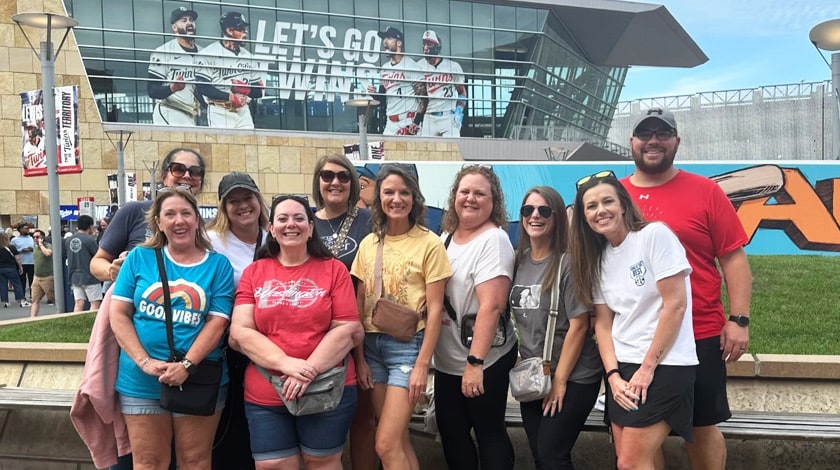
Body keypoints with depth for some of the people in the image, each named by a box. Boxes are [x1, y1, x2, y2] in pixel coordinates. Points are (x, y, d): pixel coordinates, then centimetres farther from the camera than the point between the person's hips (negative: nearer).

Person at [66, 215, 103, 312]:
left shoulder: (69, 240, 5)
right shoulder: (89, 239, -14)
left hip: (75, 277, 6)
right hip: (90, 277, -6)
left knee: (79, 304, 7)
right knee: (95, 304, 2)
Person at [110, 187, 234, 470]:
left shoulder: (218, 265, 1)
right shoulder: (139, 257, 4)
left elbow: (217, 322, -6)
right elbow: (118, 313, 0)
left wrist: (186, 365, -18)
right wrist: (144, 362, -12)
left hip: (198, 380, -1)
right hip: (141, 381, 1)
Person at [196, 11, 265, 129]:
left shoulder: (247, 55, 13)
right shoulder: (209, 53, -6)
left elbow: (260, 90, 12)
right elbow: (202, 87, -14)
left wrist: (247, 90, -9)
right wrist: (230, 97, -18)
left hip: (243, 113, 6)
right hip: (220, 113, -6)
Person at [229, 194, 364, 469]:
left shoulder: (334, 269, 2)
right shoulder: (254, 273, 6)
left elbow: (348, 329, -5)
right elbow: (240, 332, -3)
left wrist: (309, 371, -16)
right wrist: (287, 364, -17)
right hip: (264, 395, 1)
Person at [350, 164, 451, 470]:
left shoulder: (429, 243, -7)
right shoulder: (368, 244, 7)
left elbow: (434, 309, -8)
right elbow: (359, 305, 9)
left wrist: (422, 364, -12)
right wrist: (359, 357, 5)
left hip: (408, 345, -5)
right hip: (372, 344, 5)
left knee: (386, 444, -8)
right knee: (398, 439, 11)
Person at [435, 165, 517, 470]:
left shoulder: (494, 240, -16)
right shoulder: (446, 236, 7)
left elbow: (491, 306, -23)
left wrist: (475, 362, -26)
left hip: (484, 361, -7)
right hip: (447, 359, 7)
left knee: (489, 432, 7)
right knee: (451, 430, 16)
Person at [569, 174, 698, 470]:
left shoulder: (655, 235, -10)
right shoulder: (597, 257, 10)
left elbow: (675, 305, -14)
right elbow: (603, 322, 8)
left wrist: (647, 368, -14)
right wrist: (613, 375, -5)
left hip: (663, 365, -6)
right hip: (622, 368, 6)